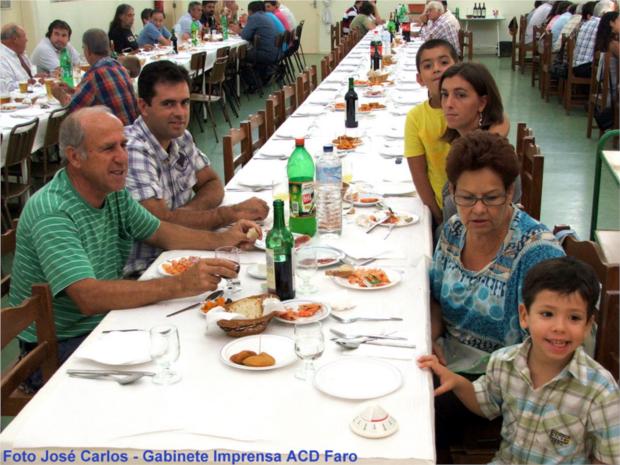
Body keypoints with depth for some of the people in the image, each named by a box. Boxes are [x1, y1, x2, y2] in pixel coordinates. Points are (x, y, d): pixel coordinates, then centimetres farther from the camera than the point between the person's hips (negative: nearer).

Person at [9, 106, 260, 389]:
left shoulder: (114, 193, 2)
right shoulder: (51, 213, -26)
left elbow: (161, 233, 14)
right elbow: (89, 298, -35)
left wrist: (223, 239, -3)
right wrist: (180, 286, -41)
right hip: (61, 345, -8)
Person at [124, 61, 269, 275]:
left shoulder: (180, 137, 5)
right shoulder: (133, 150, -21)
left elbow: (213, 185, 11)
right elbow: (160, 222, -26)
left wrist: (185, 214, -11)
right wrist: (232, 213, -21)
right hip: (144, 271, -7)